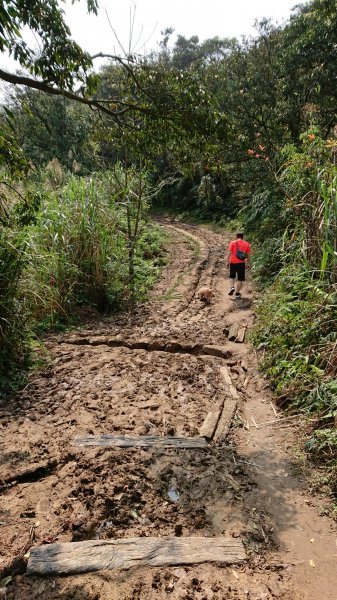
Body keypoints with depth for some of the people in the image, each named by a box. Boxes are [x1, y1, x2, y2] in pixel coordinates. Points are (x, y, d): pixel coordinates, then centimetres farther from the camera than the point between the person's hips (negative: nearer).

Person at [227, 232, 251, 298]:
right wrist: (248, 263, 12)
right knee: (240, 279, 8)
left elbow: (230, 253, -4)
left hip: (233, 262, 0)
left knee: (232, 276, 19)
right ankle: (237, 293, 9)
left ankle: (232, 287, -3)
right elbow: (248, 255, 3)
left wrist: (228, 262, 3)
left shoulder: (233, 243, -2)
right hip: (241, 263, 0)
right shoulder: (246, 244, 3)